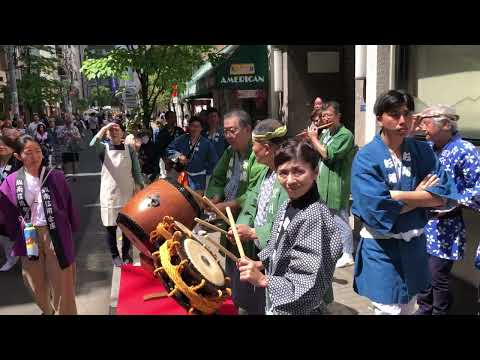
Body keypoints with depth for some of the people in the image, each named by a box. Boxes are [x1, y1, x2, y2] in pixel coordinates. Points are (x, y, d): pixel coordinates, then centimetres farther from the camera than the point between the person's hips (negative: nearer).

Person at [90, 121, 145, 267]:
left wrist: (142, 189, -3)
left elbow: (136, 172, 3)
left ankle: (126, 253, 29)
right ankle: (115, 255, 24)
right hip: (109, 194, -1)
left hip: (127, 193, 1)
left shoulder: (129, 149, 0)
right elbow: (93, 144, -26)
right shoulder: (104, 148, -3)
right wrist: (104, 128, -25)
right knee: (110, 227, 7)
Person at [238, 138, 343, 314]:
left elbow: (311, 286, -26)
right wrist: (260, 265, -1)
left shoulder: (315, 218, -26)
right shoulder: (286, 207, -1)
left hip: (300, 310, -7)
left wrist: (263, 280, -27)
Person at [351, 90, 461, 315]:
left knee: (408, 307, 20)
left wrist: (397, 195, -19)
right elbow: (377, 210, -23)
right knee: (390, 309, 1)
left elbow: (443, 195, -9)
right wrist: (419, 195, -11)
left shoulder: (422, 151, 0)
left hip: (414, 243, 5)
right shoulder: (366, 158, -15)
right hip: (381, 246, -5)